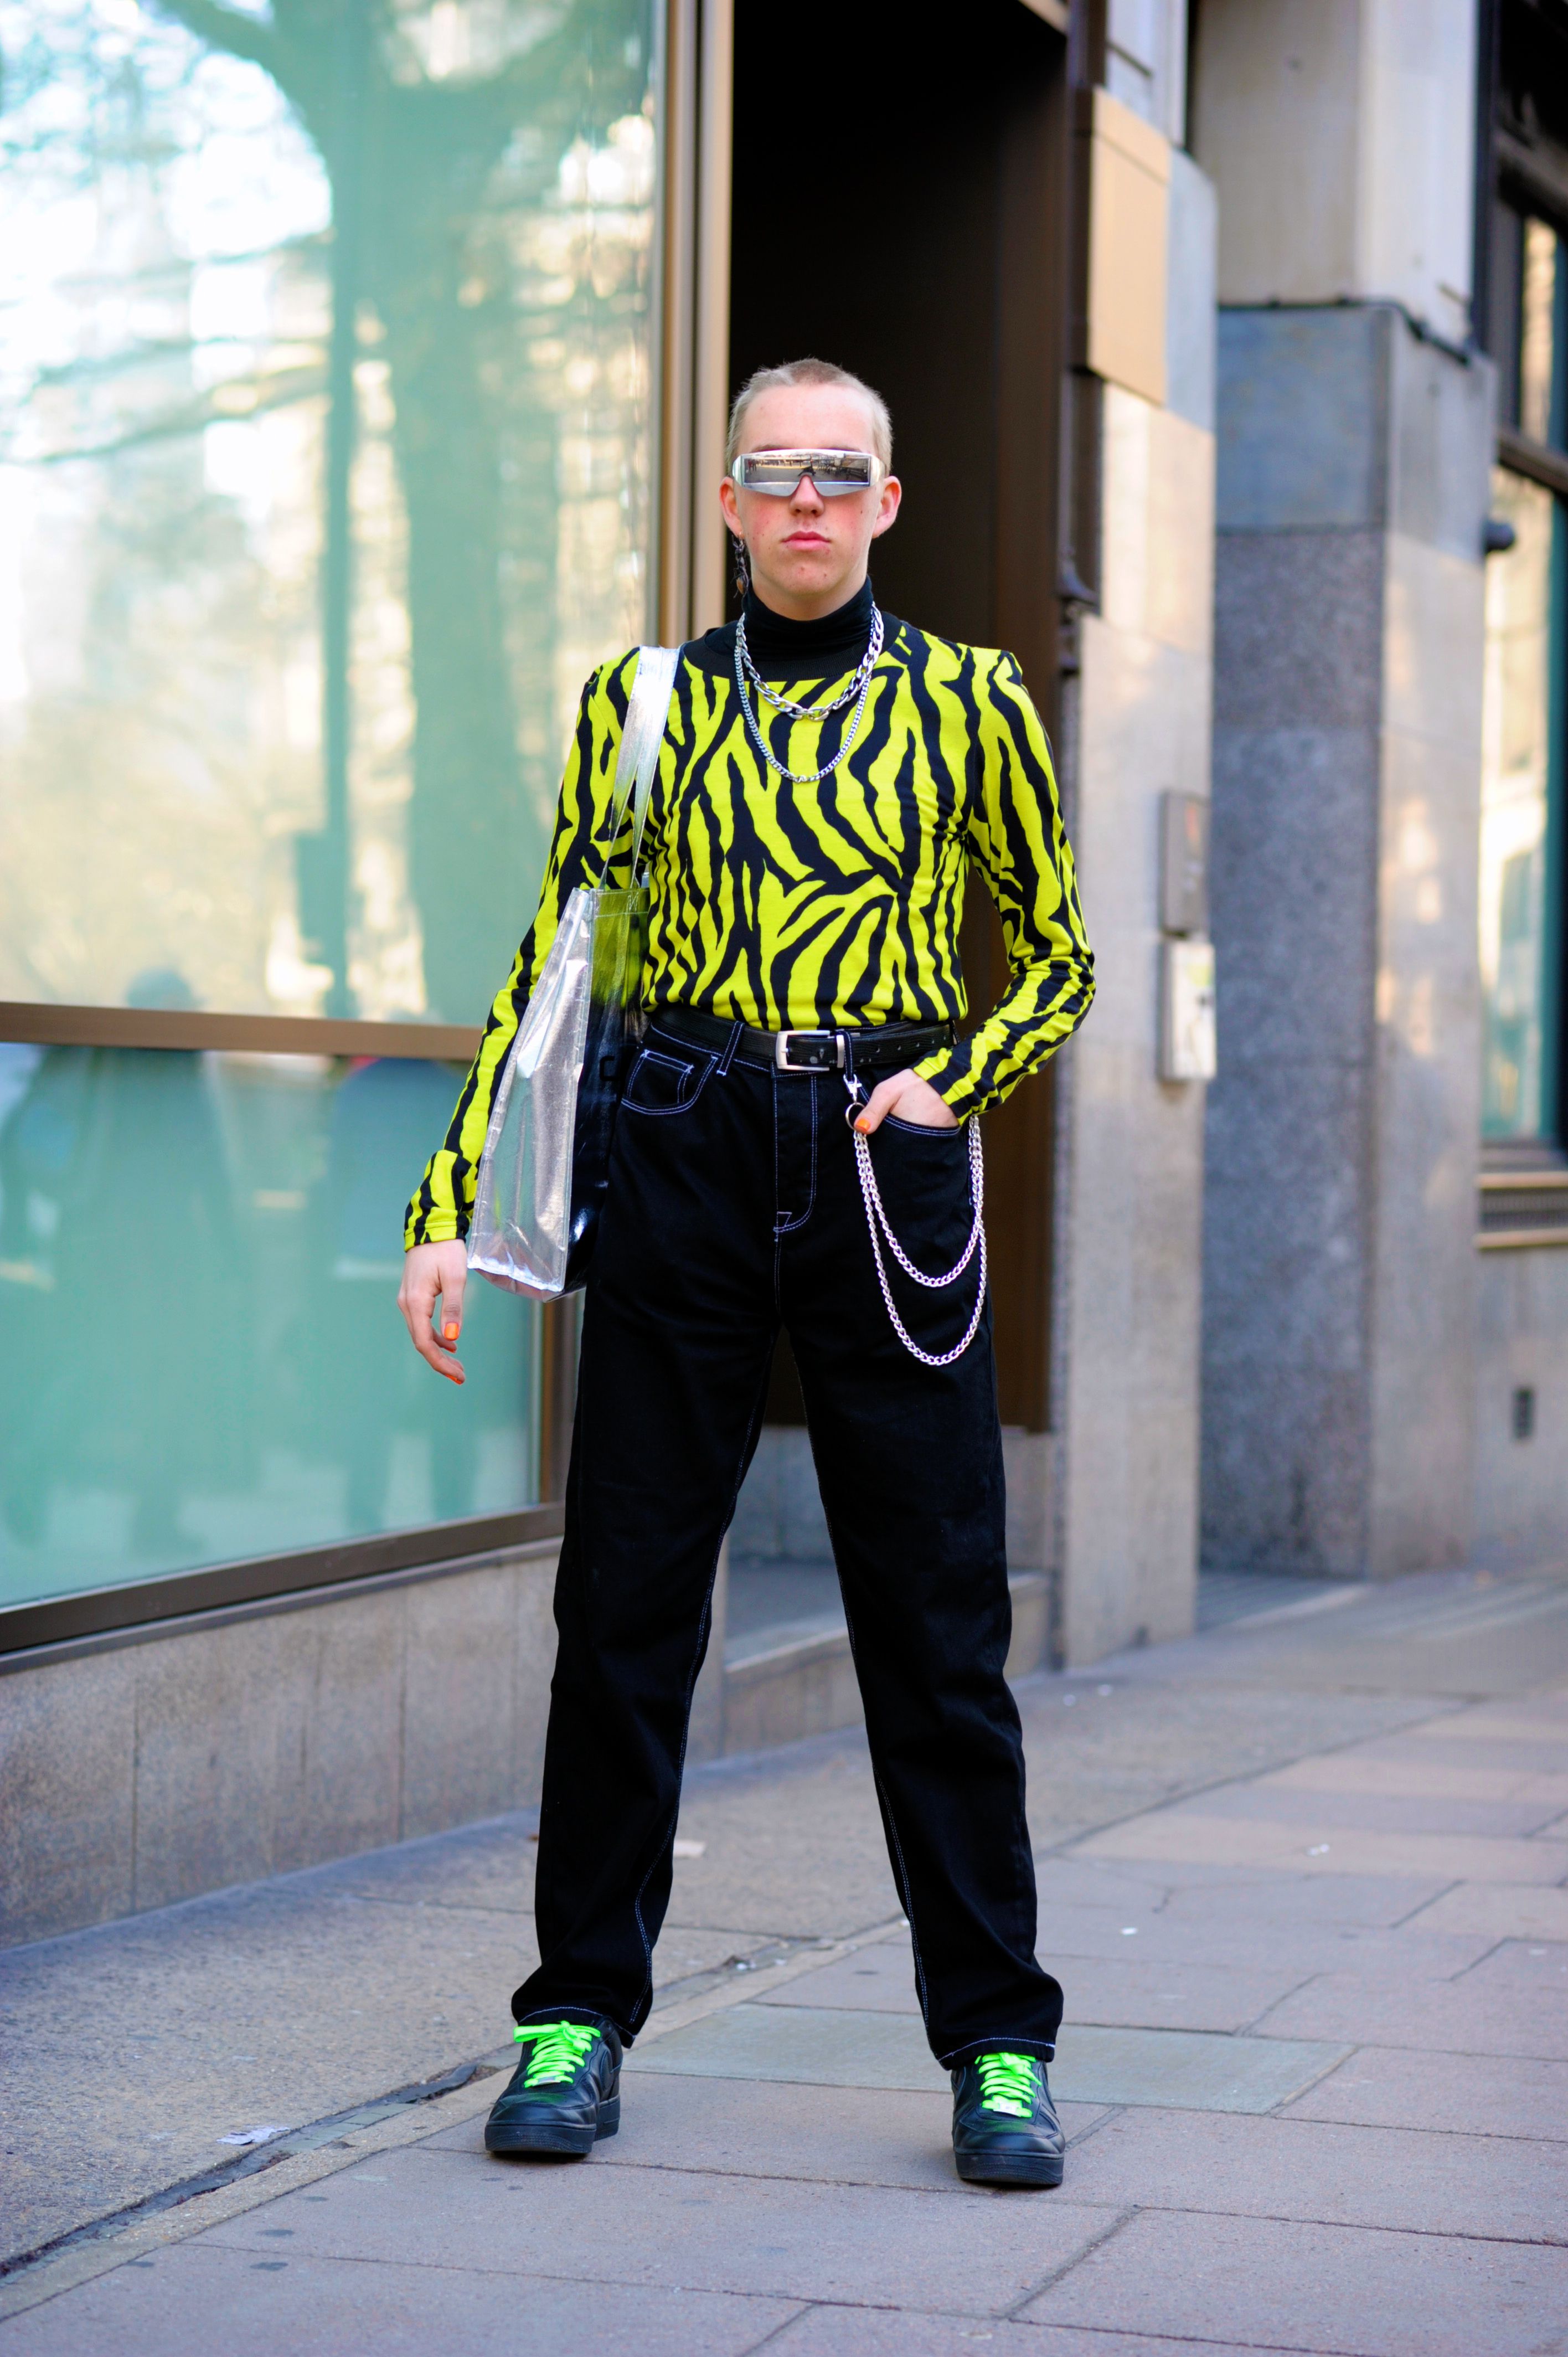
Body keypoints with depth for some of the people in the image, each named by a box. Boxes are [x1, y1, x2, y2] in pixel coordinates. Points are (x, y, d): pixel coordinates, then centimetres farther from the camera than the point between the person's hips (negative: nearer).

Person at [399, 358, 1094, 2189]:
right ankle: (579, 2018, 14)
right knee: (625, 1600, 3)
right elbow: (548, 962, 9)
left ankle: (997, 2048, 8)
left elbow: (1058, 961, 14)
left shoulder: (970, 706, 6)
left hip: (885, 1168, -1)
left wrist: (952, 1079, -5)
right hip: (684, 1160, 1)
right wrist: (451, 1202, 3)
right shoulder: (639, 702, 8)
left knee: (935, 1612, 0)